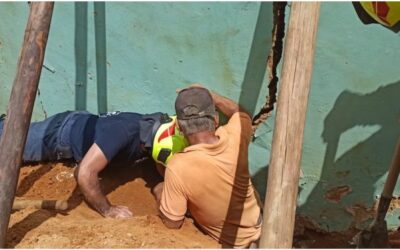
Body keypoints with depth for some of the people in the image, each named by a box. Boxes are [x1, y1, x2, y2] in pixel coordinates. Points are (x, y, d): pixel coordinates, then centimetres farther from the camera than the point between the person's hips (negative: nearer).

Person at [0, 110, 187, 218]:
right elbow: (85, 174, -48)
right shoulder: (122, 131, -47)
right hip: (62, 132, -6)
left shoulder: (155, 128, -24)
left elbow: (163, 168, -6)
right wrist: (107, 210, -38)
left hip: (82, 123, 6)